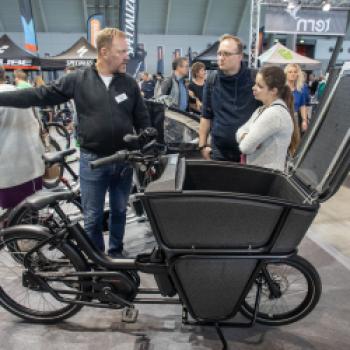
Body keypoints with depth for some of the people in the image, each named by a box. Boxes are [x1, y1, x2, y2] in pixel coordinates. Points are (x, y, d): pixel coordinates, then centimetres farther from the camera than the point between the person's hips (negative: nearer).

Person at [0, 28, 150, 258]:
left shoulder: (130, 83, 1)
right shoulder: (78, 79, -4)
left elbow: (143, 122, 5)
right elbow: (40, 95, -2)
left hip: (125, 160, 2)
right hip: (93, 160, -2)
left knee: (119, 211, 17)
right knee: (92, 217, 9)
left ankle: (116, 253, 37)